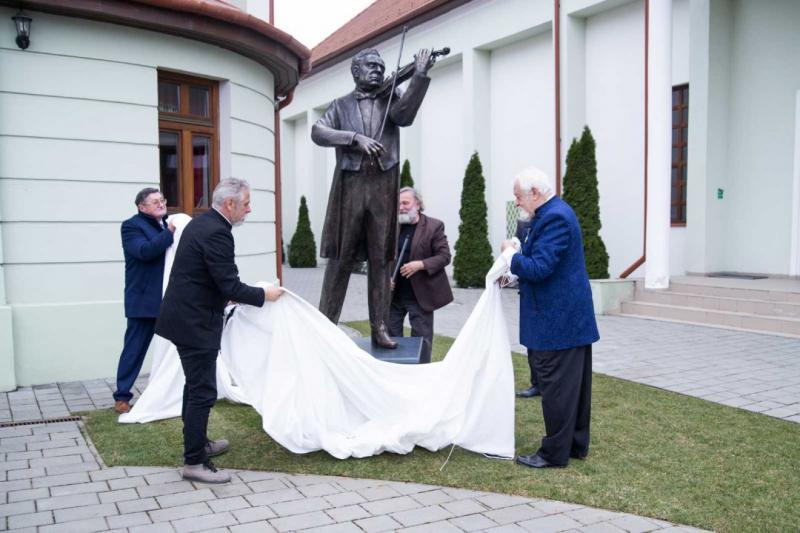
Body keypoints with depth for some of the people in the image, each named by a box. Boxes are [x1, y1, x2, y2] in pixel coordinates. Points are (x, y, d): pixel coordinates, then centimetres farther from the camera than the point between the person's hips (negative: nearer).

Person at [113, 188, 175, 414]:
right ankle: (122, 397, 12)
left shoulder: (166, 224, 14)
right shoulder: (132, 225, -7)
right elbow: (145, 251, -24)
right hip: (144, 300, -7)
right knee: (134, 349, 1)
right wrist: (169, 232, -23)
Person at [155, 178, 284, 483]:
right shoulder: (217, 233, -21)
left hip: (184, 317, 11)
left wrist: (226, 295, 20)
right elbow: (230, 285, -22)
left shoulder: (201, 223, 11)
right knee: (203, 392, -3)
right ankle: (194, 462, 5)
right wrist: (264, 295, -9)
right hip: (195, 323, -11)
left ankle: (197, 443, 36)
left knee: (195, 386, 21)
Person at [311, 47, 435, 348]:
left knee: (380, 259, 3)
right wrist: (356, 137, -16)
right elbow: (318, 132, -3)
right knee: (340, 257, 3)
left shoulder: (391, 97, 14)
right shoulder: (342, 105, 13)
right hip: (350, 185, -1)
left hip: (383, 186, 1)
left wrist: (420, 75, -22)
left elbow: (404, 115, -10)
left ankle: (379, 327, 9)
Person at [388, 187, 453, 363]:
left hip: (421, 296, -4)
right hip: (393, 294, 4)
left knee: (422, 340, 4)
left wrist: (421, 265, -21)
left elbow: (444, 256, -7)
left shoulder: (434, 226, -4)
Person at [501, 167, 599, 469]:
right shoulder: (553, 213, 12)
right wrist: (516, 265, 10)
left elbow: (539, 268, -25)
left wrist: (511, 255, -10)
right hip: (570, 316, 11)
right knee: (574, 384, 17)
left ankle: (555, 452, 9)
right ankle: (576, 444, 28)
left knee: (556, 385, -1)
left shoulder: (554, 218, -20)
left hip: (558, 319, -11)